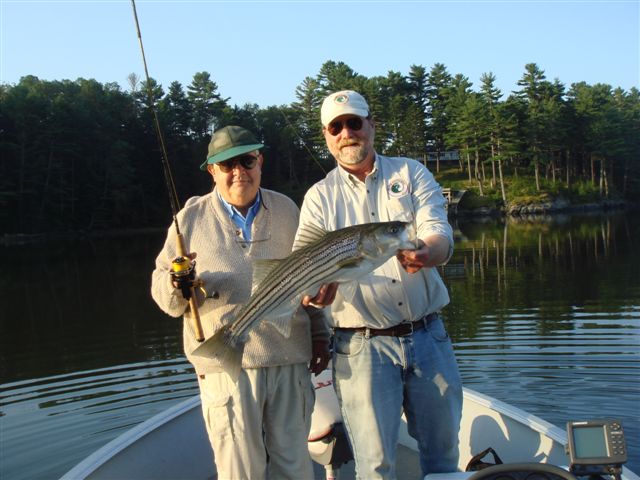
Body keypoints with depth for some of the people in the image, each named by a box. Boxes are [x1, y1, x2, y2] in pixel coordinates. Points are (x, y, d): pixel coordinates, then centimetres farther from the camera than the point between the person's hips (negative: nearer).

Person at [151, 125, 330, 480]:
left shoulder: (286, 210, 9)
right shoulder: (193, 217, 1)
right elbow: (163, 293, 0)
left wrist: (319, 335, 12)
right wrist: (176, 285, -22)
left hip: (290, 360, 3)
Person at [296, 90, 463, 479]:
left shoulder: (412, 174, 6)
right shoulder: (320, 196, 5)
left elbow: (441, 235, -8)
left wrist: (427, 252, -32)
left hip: (428, 335, 2)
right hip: (362, 346, -1)